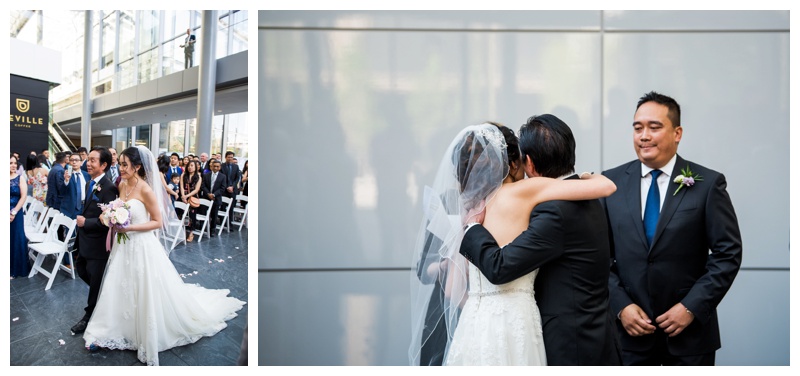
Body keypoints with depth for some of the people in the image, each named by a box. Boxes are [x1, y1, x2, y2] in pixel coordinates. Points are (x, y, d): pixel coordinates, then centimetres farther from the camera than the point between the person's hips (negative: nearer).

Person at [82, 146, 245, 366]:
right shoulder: (122, 185, 4)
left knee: (146, 295, 5)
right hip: (123, 246, 6)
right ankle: (105, 333, 26)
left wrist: (130, 228, -22)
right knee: (118, 290, 12)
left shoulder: (145, 189, -17)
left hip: (142, 247, -6)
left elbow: (158, 222, -14)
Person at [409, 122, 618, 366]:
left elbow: (453, 289, 13)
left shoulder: (469, 210, 12)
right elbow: (605, 186, -6)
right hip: (511, 324, -6)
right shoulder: (522, 192, -5)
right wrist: (587, 177, 15)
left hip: (474, 326, 6)